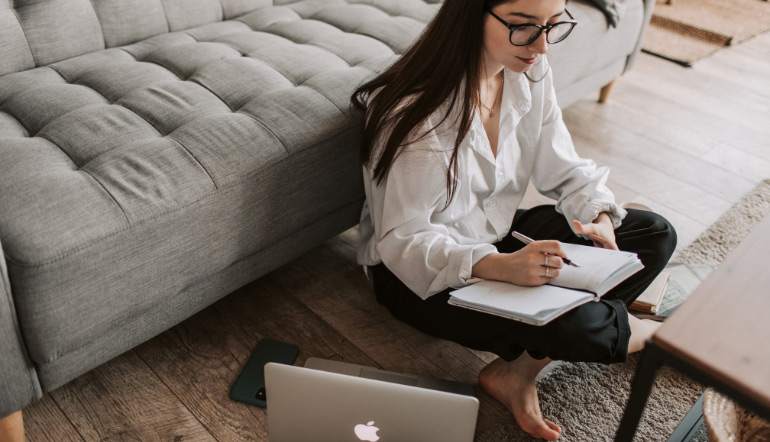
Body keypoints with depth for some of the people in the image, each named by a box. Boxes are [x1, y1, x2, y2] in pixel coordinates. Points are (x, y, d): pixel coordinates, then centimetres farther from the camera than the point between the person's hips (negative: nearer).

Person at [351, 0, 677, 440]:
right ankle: (632, 330, 10)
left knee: (656, 234, -3)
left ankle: (517, 371, -13)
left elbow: (563, 169, 3)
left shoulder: (530, 72, -5)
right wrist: (500, 266, -40)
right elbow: (401, 241, -25)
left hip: (498, 231, 8)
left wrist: (599, 216, -18)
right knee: (566, 324, -32)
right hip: (416, 270, -8)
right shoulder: (417, 111, -27)